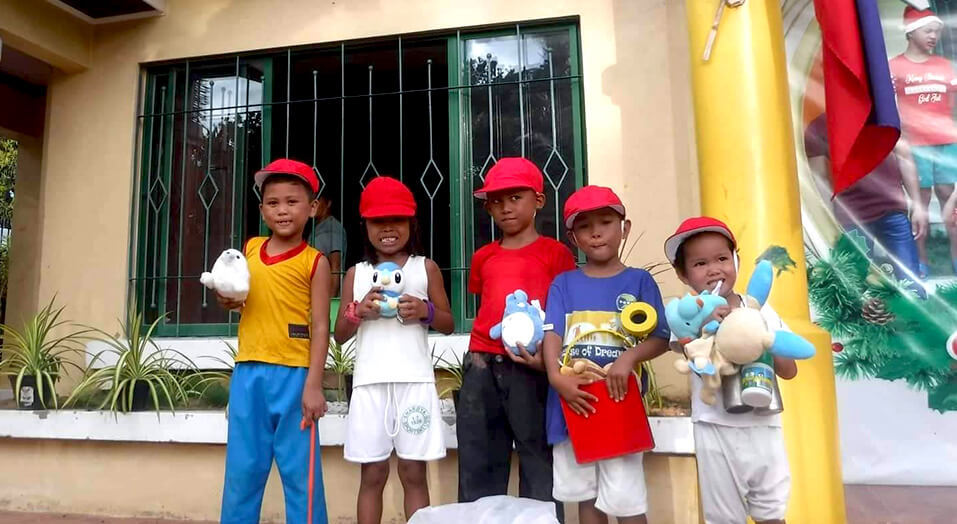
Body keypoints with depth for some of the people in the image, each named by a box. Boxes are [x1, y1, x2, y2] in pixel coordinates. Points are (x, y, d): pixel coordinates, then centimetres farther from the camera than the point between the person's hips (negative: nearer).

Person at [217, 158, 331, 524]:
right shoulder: (250, 248, 10)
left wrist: (313, 385, -14)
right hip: (248, 371, 5)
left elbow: (320, 327, -8)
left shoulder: (314, 262, -5)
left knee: (299, 471, 4)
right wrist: (228, 299, 1)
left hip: (292, 374, -4)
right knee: (242, 469, 13)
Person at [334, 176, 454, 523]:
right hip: (370, 383, 1)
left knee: (413, 472, 5)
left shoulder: (426, 268, 8)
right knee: (372, 474, 8)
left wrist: (425, 311, -11)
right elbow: (340, 335, 11)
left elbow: (448, 325, 9)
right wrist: (358, 311, -8)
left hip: (414, 381, -1)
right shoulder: (356, 273, 11)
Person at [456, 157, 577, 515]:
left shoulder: (555, 253, 2)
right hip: (482, 366, 5)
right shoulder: (483, 257, 15)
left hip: (530, 367, -4)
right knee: (477, 465, 10)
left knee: (538, 459, 3)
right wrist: (477, 355, 6)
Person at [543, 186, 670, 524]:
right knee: (585, 495, 15)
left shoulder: (639, 280, 3)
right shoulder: (564, 283, 7)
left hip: (619, 398, -2)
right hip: (573, 400, 3)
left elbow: (661, 338, -1)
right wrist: (556, 376, -20)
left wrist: (629, 358, -20)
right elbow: (552, 333, -3)